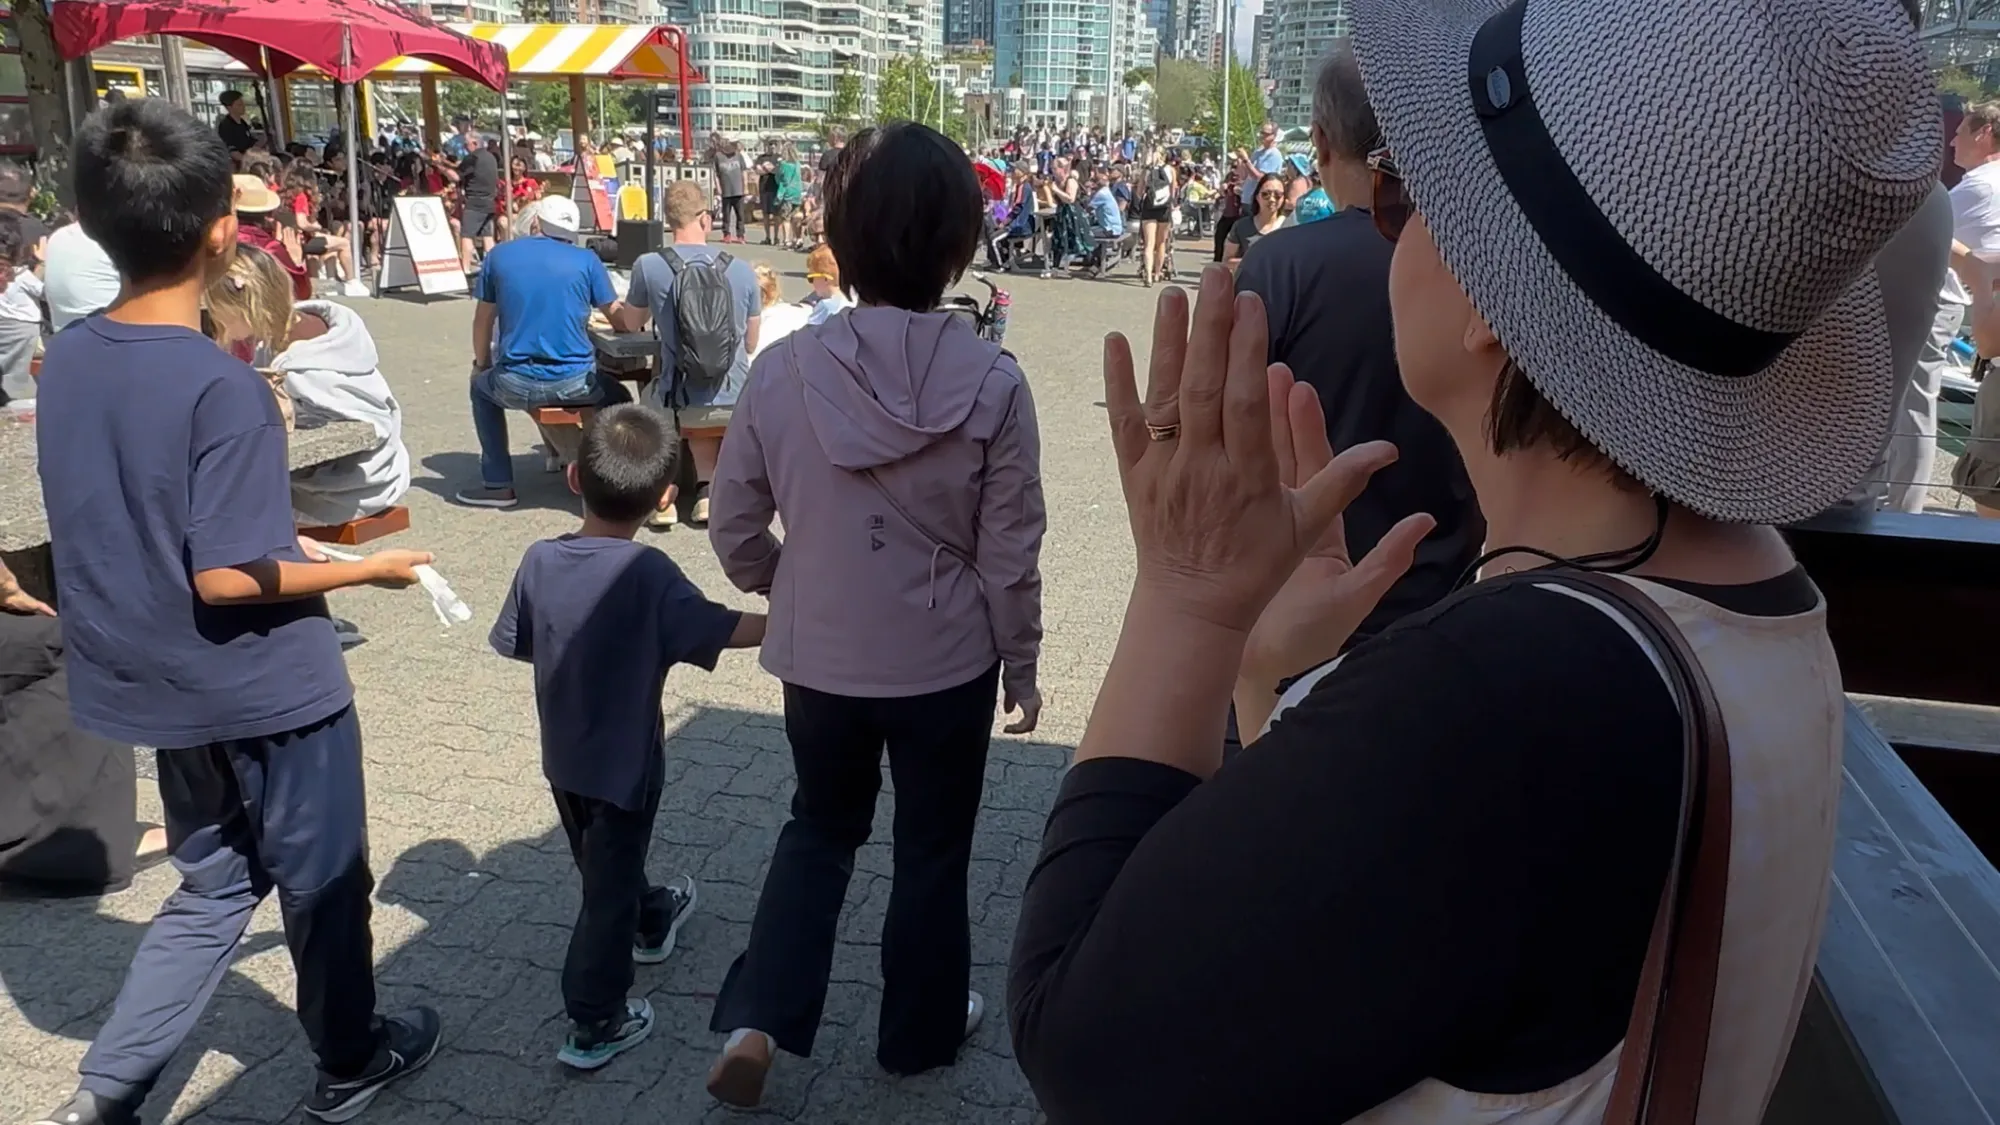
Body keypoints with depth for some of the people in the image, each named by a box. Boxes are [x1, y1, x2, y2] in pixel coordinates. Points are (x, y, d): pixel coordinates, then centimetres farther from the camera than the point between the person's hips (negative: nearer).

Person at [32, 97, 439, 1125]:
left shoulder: (67, 357, -1)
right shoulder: (223, 386, -25)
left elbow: (118, 527, 8)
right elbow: (227, 577, -25)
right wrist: (369, 569, -13)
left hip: (156, 684, 7)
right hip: (265, 690, -7)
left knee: (213, 885, 24)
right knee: (322, 883, 15)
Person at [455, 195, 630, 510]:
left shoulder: (499, 255, 5)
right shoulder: (586, 260, 1)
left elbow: (483, 320, 13)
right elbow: (619, 318, 8)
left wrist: (481, 364, 30)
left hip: (516, 385, 1)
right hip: (574, 383, -1)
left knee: (481, 386, 34)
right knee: (618, 399, 30)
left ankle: (498, 485, 30)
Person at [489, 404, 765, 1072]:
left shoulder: (540, 560, -11)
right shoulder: (648, 574, -25)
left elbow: (515, 644, 0)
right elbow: (723, 631, -27)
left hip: (562, 754, 6)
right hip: (623, 761, -5)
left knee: (604, 860, 27)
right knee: (608, 885, 7)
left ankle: (650, 919, 54)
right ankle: (595, 1026, 15)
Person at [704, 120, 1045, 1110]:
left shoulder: (783, 370, -12)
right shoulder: (992, 382, -16)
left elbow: (735, 530, -3)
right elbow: (1010, 552, -10)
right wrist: (1022, 664, 5)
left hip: (819, 656, 2)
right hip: (947, 662, -2)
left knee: (820, 827, 26)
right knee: (932, 849, 19)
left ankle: (756, 1020, 19)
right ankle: (921, 1030, 38)